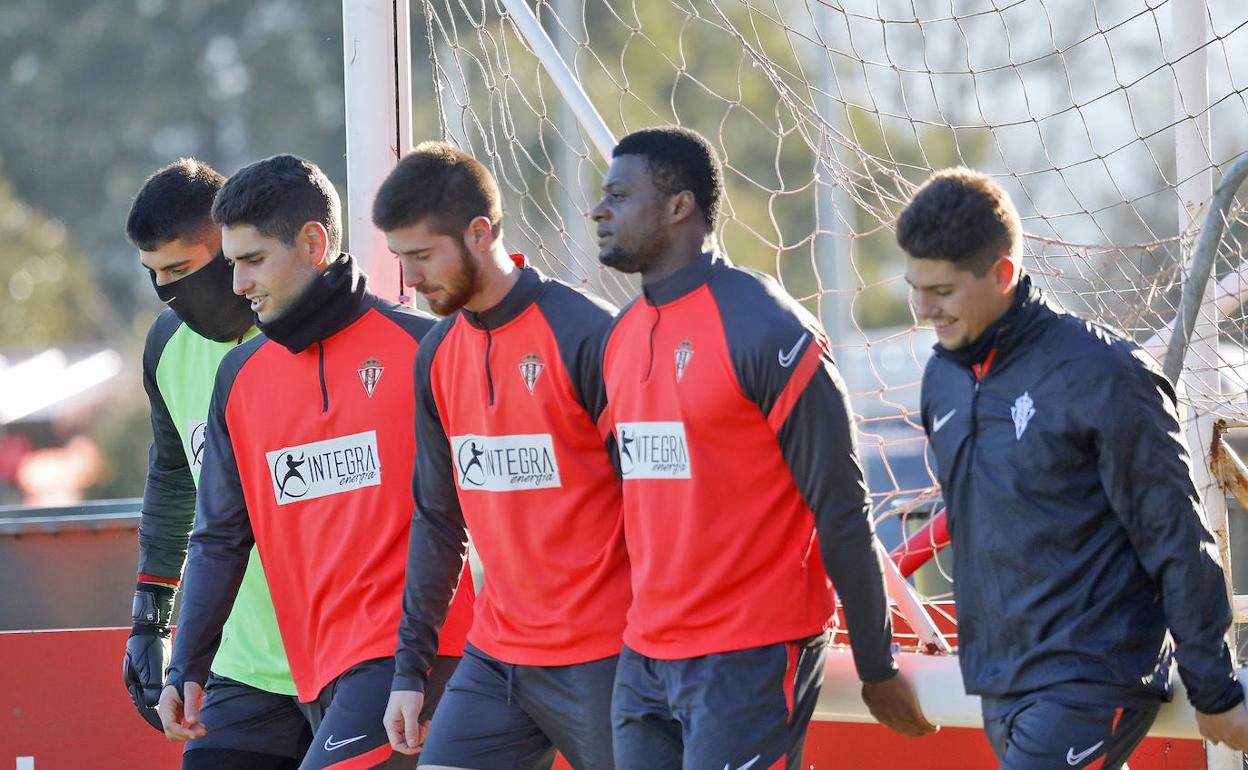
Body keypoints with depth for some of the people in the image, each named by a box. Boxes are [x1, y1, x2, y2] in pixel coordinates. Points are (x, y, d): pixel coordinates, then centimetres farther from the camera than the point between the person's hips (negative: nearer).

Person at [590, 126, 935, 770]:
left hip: (750, 663, -7)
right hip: (644, 661, 7)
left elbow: (840, 511, -10)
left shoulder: (766, 330, -12)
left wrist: (878, 669, -7)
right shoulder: (622, 336, 11)